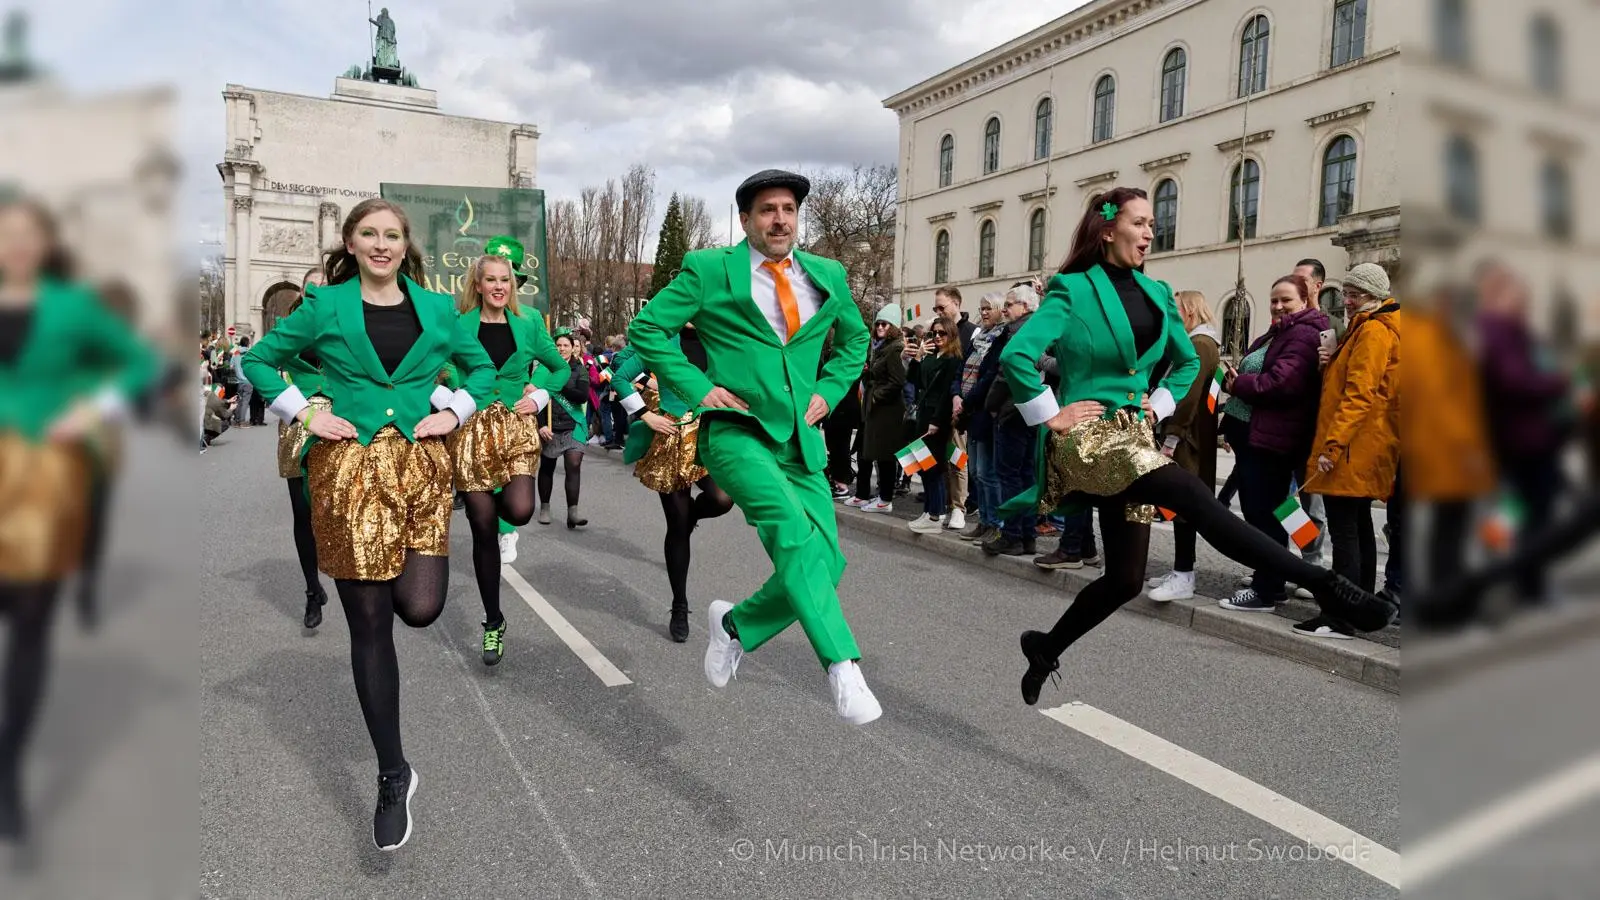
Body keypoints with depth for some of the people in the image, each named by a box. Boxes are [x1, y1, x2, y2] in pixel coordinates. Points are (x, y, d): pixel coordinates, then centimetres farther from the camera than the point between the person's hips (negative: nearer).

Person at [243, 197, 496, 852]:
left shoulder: (437, 308, 9)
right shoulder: (324, 306, 5)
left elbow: (482, 367, 19)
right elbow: (259, 360, 11)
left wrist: (454, 411, 3)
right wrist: (305, 412, -1)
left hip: (422, 462, 1)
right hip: (348, 465, -1)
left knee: (420, 607, -16)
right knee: (370, 623, 2)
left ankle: (412, 567, 26)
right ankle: (393, 775, 15)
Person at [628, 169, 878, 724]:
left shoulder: (828, 276, 12)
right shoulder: (709, 270, 0)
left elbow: (855, 339, 28)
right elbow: (646, 328, 3)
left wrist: (829, 390, 12)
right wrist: (697, 387, -6)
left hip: (802, 441, 5)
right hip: (737, 433, -5)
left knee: (824, 565, -3)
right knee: (794, 531, -30)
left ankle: (736, 623, 22)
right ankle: (842, 666, -29)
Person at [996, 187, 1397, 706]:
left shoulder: (1155, 293, 13)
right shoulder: (1072, 290, -6)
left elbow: (1188, 361, 25)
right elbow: (1015, 354, -17)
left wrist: (1159, 404, 10)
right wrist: (1053, 416, -16)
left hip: (1133, 437, 8)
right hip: (1087, 438, -7)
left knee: (1125, 580, 8)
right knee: (1193, 496, -30)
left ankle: (1045, 648, 28)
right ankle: (1326, 586, -34)